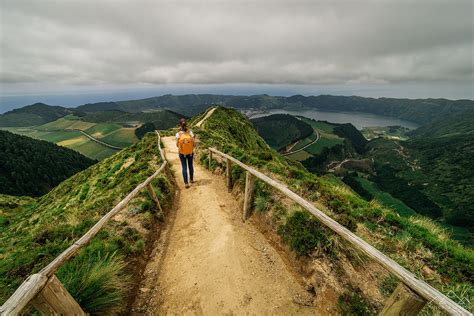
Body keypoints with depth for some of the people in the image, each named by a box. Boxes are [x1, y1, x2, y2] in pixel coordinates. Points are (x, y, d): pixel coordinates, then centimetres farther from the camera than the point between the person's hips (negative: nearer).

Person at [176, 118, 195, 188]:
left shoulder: (178, 134, -15)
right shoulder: (190, 133, -13)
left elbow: (177, 144, -9)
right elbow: (194, 143, -11)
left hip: (182, 153, -1)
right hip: (190, 153, 1)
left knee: (184, 167, 9)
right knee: (190, 166, 20)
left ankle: (186, 183, 6)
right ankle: (191, 179, 36)